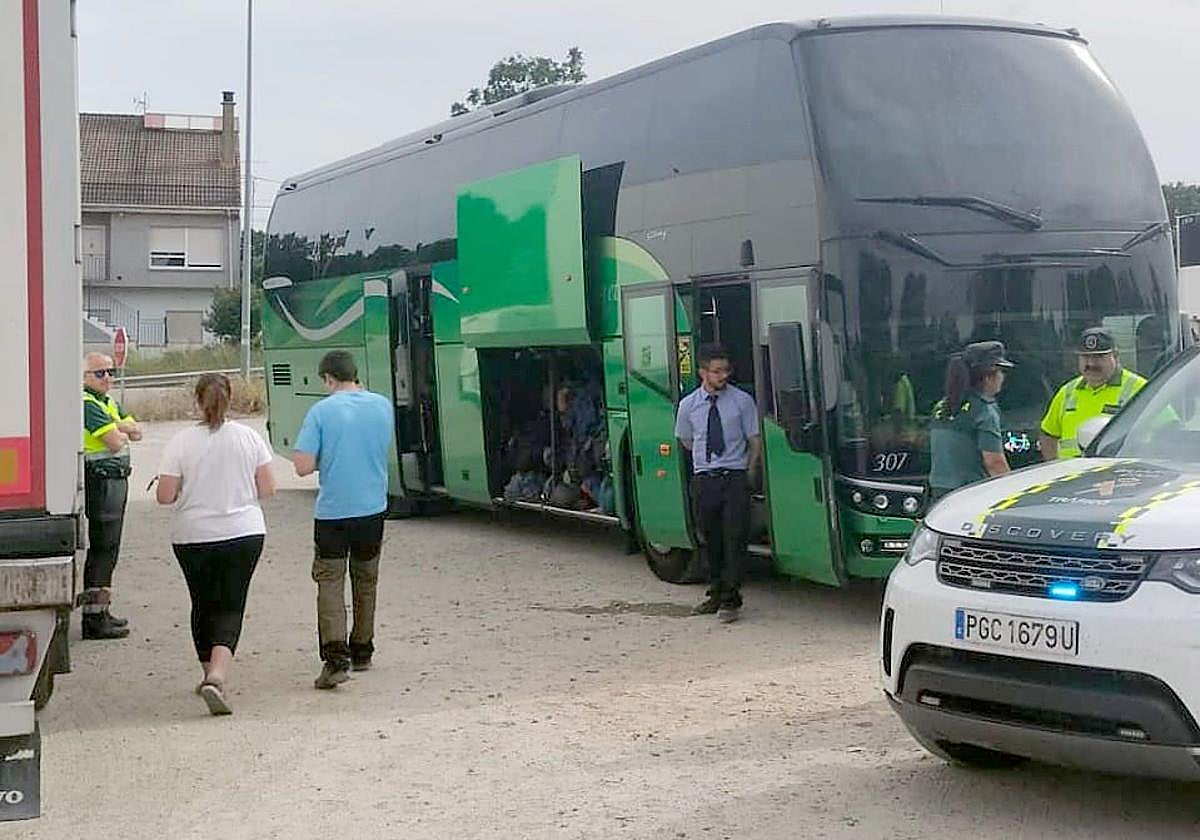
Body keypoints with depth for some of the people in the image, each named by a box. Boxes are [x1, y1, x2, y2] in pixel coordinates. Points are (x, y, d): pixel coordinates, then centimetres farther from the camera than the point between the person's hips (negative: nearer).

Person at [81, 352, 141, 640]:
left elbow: (136, 432, 11)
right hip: (101, 482, -10)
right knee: (102, 548, -10)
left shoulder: (109, 403, 18)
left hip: (117, 481, 10)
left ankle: (101, 610, 24)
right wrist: (122, 433, 1)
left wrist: (119, 427, -8)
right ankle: (93, 618, -8)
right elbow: (115, 443, -21)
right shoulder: (87, 404, -14)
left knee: (109, 549, 15)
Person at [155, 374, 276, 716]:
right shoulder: (250, 437, -3)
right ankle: (217, 677, -18)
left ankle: (210, 675, 29)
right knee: (230, 607, 2)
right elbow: (267, 488, -1)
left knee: (203, 604, 18)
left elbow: (165, 496, -9)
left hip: (192, 537, 0)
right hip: (244, 534, 0)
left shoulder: (181, 442, -8)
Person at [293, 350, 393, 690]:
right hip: (373, 509, 4)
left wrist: (326, 458, 5)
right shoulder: (383, 406, 1)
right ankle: (362, 651, 30)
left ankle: (336, 658, -15)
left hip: (333, 512, -4)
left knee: (330, 584, 0)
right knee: (365, 582, 19)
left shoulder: (321, 411, -11)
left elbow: (303, 466, -15)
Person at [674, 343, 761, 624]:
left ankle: (730, 600, 1)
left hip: (735, 478, -2)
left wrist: (749, 475, 3)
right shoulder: (688, 405, 3)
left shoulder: (742, 401, -2)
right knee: (711, 539, 11)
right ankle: (716, 594, 23)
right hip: (703, 479, 2)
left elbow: (755, 442, 4)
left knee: (734, 538, -5)